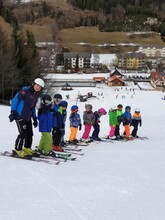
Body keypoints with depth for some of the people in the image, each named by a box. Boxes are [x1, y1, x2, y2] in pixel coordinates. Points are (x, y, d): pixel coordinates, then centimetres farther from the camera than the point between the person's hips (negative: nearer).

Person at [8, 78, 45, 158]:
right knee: (23, 133, -10)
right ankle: (18, 150, 4)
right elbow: (15, 100, -13)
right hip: (20, 116, -8)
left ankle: (27, 148, 27)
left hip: (28, 117, 8)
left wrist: (35, 118, 19)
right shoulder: (25, 91, -12)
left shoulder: (36, 95, 13)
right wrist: (13, 112, -18)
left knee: (30, 134, 9)